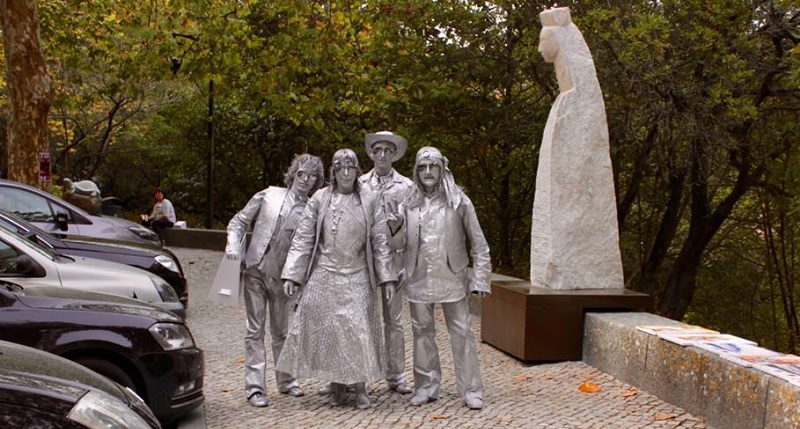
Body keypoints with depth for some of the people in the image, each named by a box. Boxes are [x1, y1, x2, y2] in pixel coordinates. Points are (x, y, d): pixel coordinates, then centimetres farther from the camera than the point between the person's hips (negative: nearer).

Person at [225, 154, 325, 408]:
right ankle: (254, 387, 5)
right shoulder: (269, 195, 3)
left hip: (283, 277, 0)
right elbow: (239, 221, 8)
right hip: (255, 270, 0)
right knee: (255, 330, 1)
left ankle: (286, 380, 28)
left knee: (281, 331, 12)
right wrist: (233, 245, -8)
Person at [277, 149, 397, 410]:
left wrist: (387, 277, 0)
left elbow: (379, 241, 5)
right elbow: (303, 238, 0)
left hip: (357, 279, 0)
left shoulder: (368, 202, 3)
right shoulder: (320, 199, 0)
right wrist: (291, 275, -5)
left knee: (358, 331, 1)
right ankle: (336, 384, 19)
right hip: (324, 277, 0)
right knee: (326, 330, 4)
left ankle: (360, 386, 13)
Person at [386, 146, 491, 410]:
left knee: (461, 333, -1)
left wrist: (480, 278, -6)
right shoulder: (409, 204, 6)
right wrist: (395, 228, -13)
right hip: (418, 280, 3)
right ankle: (426, 387, 22)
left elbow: (478, 244, 0)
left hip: (452, 279, -3)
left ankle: (471, 390, 8)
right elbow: (400, 244, 9)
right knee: (422, 332, 10)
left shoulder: (459, 201, 0)